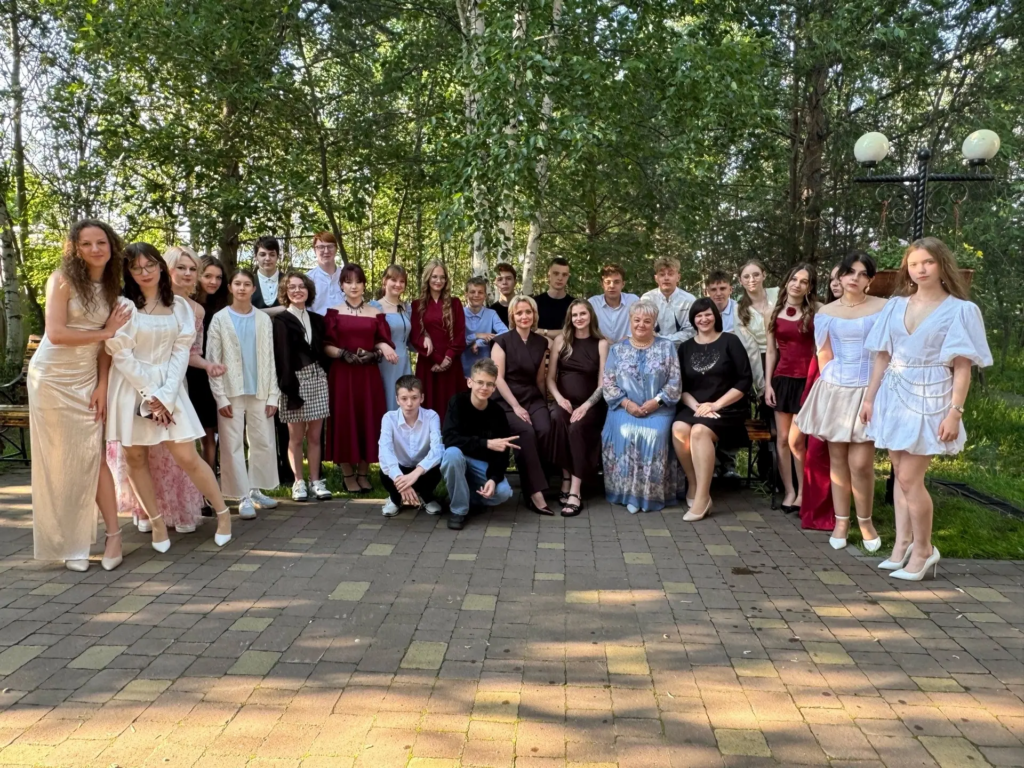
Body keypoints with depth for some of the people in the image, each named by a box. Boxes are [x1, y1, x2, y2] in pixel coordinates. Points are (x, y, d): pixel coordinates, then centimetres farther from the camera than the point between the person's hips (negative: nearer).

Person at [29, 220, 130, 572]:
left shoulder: (111, 288, 5)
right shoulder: (62, 279, -8)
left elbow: (106, 343, 2)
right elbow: (56, 333, -16)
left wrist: (103, 385, -5)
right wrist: (105, 331, -11)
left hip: (87, 380, 3)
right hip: (52, 378, -3)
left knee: (92, 456, -1)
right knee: (59, 461, 4)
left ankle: (113, 533, 5)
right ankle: (67, 543, 14)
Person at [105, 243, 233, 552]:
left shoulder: (179, 305, 5)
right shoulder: (123, 304, -2)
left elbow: (182, 351, 0)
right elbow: (120, 354, -7)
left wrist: (166, 395, -11)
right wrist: (149, 395, -12)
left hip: (168, 388, 0)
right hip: (131, 388, 0)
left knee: (187, 457, -4)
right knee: (135, 458, 2)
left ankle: (223, 512, 8)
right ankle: (157, 522, 14)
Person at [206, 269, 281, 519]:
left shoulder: (264, 320, 7)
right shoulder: (220, 319, 1)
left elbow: (270, 359, 7)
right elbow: (213, 360, -2)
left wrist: (273, 394, 1)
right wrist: (220, 397, -9)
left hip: (259, 392, 2)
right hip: (231, 392, -2)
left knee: (264, 442, 6)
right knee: (233, 445, -1)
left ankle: (256, 490, 20)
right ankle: (243, 496, 5)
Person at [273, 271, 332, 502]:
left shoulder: (316, 319, 15)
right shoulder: (281, 321, -1)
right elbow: (282, 358, -8)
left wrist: (324, 376, 3)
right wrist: (289, 388, -15)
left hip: (318, 379, 4)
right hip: (296, 381, -4)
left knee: (315, 435, 6)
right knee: (296, 437, 1)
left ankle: (316, 481, 12)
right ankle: (298, 482, 11)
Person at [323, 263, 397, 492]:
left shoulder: (376, 313, 9)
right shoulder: (333, 312, 4)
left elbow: (383, 343, 4)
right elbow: (326, 346, -2)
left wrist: (381, 348, -17)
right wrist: (345, 354, -16)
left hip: (369, 375, 2)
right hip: (342, 375, -2)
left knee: (368, 420, 3)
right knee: (344, 421, -1)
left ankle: (364, 474, 15)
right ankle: (348, 476, 9)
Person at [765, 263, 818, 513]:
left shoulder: (815, 313, 0)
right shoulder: (774, 314, 8)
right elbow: (771, 352, 9)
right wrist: (768, 384, 4)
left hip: (807, 380, -3)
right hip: (782, 379, 3)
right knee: (783, 438, 3)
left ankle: (802, 492, 8)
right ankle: (789, 491, 14)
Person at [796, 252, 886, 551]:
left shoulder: (884, 308, 1)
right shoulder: (826, 312, 7)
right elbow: (824, 356, 10)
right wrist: (834, 384, 4)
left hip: (869, 392, -2)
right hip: (835, 391, 2)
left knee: (860, 462, -7)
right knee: (837, 459, 7)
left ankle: (865, 521, 14)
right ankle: (841, 521, 18)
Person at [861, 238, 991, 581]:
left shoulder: (960, 310, -4)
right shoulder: (896, 306, 8)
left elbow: (962, 368, -8)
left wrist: (955, 412, -14)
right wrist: (869, 398, 9)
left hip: (929, 399, -5)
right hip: (894, 395, 5)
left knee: (910, 478, -6)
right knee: (901, 474, 9)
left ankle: (923, 550, 11)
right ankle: (903, 544, 19)